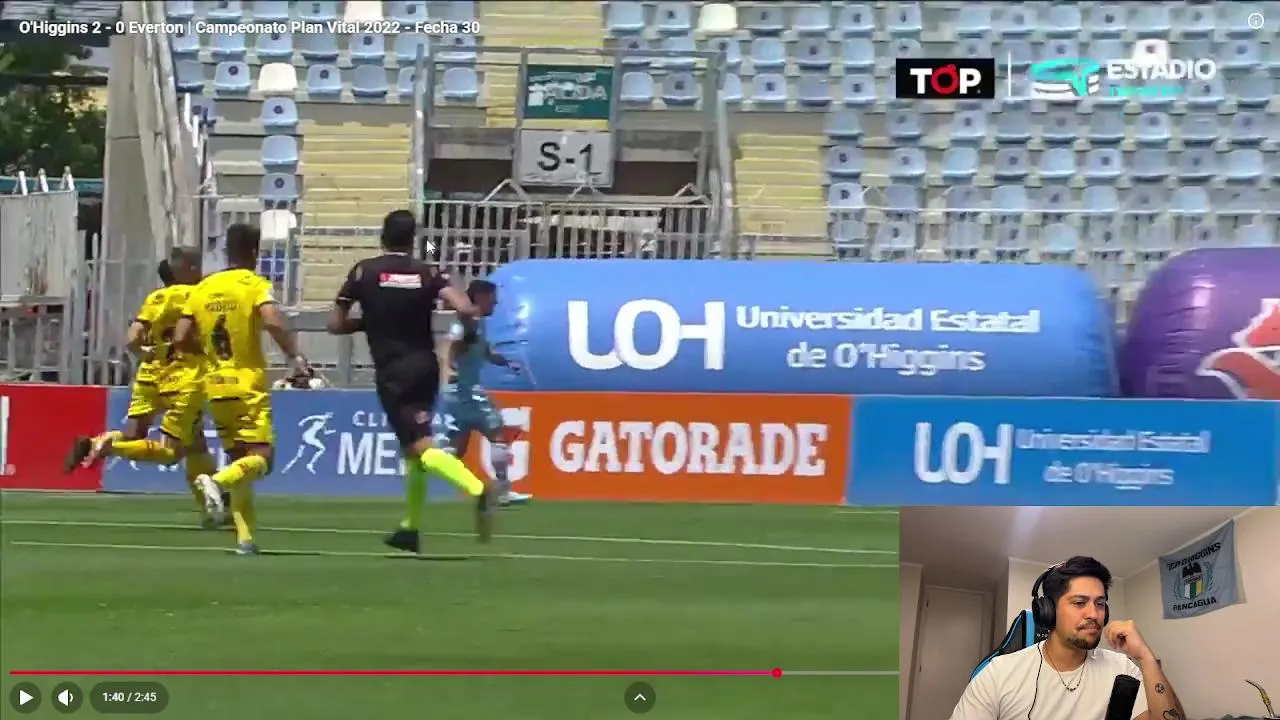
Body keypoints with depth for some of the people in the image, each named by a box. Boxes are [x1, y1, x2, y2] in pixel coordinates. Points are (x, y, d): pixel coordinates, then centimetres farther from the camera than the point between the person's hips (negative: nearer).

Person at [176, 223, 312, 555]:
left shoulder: (203, 288, 8)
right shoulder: (255, 285, -7)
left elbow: (182, 338, 7)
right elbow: (272, 320, -25)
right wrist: (294, 356, -16)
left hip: (215, 386, 6)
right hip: (248, 385, -6)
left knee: (238, 459, 12)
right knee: (260, 457, -6)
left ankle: (245, 537, 3)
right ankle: (217, 481, -35)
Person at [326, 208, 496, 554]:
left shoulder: (364, 272, -2)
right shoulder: (427, 273, 2)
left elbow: (335, 324, 0)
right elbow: (465, 309, -13)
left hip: (392, 372, -4)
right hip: (426, 367, 4)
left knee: (422, 446, -16)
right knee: (411, 446, 22)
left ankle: (477, 489, -41)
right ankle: (410, 528, 25)